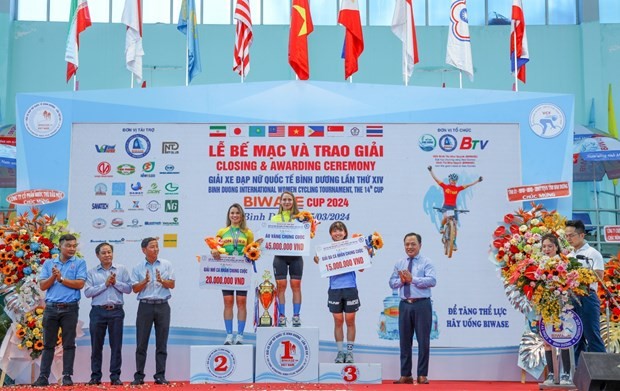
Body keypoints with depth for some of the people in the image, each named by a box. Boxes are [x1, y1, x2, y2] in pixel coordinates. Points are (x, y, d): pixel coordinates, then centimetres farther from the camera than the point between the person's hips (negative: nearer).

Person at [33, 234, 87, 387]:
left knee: (69, 344, 0)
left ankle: (67, 376, 5)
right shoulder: (48, 263, 12)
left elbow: (80, 284, -8)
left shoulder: (79, 263, 4)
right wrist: (53, 276, -11)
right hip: (51, 307, 2)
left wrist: (61, 279, -9)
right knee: (48, 344, 5)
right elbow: (42, 286, 4)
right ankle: (43, 377, 8)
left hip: (70, 308, -2)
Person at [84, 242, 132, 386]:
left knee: (116, 345, 1)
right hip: (98, 311, 0)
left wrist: (116, 282, -10)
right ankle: (95, 376, 13)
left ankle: (115, 376, 7)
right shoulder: (92, 272, 5)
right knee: (96, 345, 4)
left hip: (116, 311, 0)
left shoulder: (121, 269, 7)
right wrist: (105, 284, -10)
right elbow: (88, 292, -6)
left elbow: (128, 288, 2)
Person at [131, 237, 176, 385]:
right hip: (145, 306, -1)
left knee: (161, 344, 3)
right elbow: (135, 289, 1)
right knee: (141, 343, 1)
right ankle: (139, 376, 7)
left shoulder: (166, 265, 7)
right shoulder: (138, 268, 5)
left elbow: (172, 285, 3)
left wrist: (161, 280, -16)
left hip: (162, 306, 1)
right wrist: (145, 281, -15)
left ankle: (160, 376, 8)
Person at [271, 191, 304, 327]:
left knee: (296, 285, 0)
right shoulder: (275, 218, 12)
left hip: (295, 255, -1)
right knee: (281, 285, -1)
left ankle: (296, 315, 5)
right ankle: (281, 316, 5)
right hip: (280, 255, 1)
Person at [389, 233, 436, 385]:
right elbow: (392, 282, 10)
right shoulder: (399, 264, 14)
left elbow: (432, 281, -15)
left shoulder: (426, 262, -1)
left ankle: (422, 375, 8)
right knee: (405, 340, 7)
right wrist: (401, 280, -11)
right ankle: (405, 375, 15)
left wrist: (412, 279, -21)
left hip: (422, 305, -4)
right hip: (405, 305, 4)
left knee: (423, 340, 0)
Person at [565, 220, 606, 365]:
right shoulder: (569, 256, 18)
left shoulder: (593, 253, 0)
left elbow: (599, 276, -11)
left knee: (592, 335, -9)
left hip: (587, 297, -6)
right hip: (571, 298, 6)